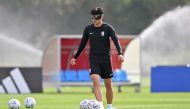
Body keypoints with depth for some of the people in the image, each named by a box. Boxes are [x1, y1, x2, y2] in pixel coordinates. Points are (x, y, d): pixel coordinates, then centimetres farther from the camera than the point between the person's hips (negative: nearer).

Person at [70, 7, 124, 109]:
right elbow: (82, 44, 15)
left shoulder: (108, 28, -4)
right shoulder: (88, 29, 4)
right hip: (94, 60, 1)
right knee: (95, 81, -20)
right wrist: (75, 57, 19)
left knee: (108, 84, 7)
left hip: (106, 60, -1)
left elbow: (116, 41, -14)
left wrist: (120, 53, -31)